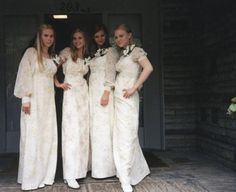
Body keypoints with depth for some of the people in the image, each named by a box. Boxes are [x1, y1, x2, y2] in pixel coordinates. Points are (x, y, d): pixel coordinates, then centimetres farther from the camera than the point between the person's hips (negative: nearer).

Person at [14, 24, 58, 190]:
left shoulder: (51, 57, 16)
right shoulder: (31, 52, -3)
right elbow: (24, 75, -9)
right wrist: (25, 99, -16)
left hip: (49, 100, 6)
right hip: (34, 100, -6)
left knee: (48, 137, 5)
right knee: (33, 138, -6)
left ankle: (45, 175, 14)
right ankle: (30, 178, 2)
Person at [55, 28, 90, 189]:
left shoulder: (86, 56, 14)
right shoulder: (67, 52, -3)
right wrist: (58, 83, -5)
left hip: (84, 93, 6)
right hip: (71, 93, -6)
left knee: (84, 131, 7)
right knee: (72, 132, -10)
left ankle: (82, 167, 18)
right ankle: (70, 175, -9)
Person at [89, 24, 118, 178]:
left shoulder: (111, 51, 1)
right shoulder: (95, 53, 21)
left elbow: (111, 73, -9)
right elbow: (92, 74, 17)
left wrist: (106, 93, -18)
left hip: (103, 91, -7)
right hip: (93, 93, 7)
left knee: (103, 128, -8)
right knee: (96, 128, 4)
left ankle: (105, 168, -4)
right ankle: (98, 166, 8)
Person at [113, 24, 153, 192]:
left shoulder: (136, 50, -3)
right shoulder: (123, 54, 20)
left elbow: (148, 68, -19)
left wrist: (134, 88, -19)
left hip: (127, 98, -8)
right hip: (118, 98, 8)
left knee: (126, 136, -9)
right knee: (121, 135, 11)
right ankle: (139, 169, 26)